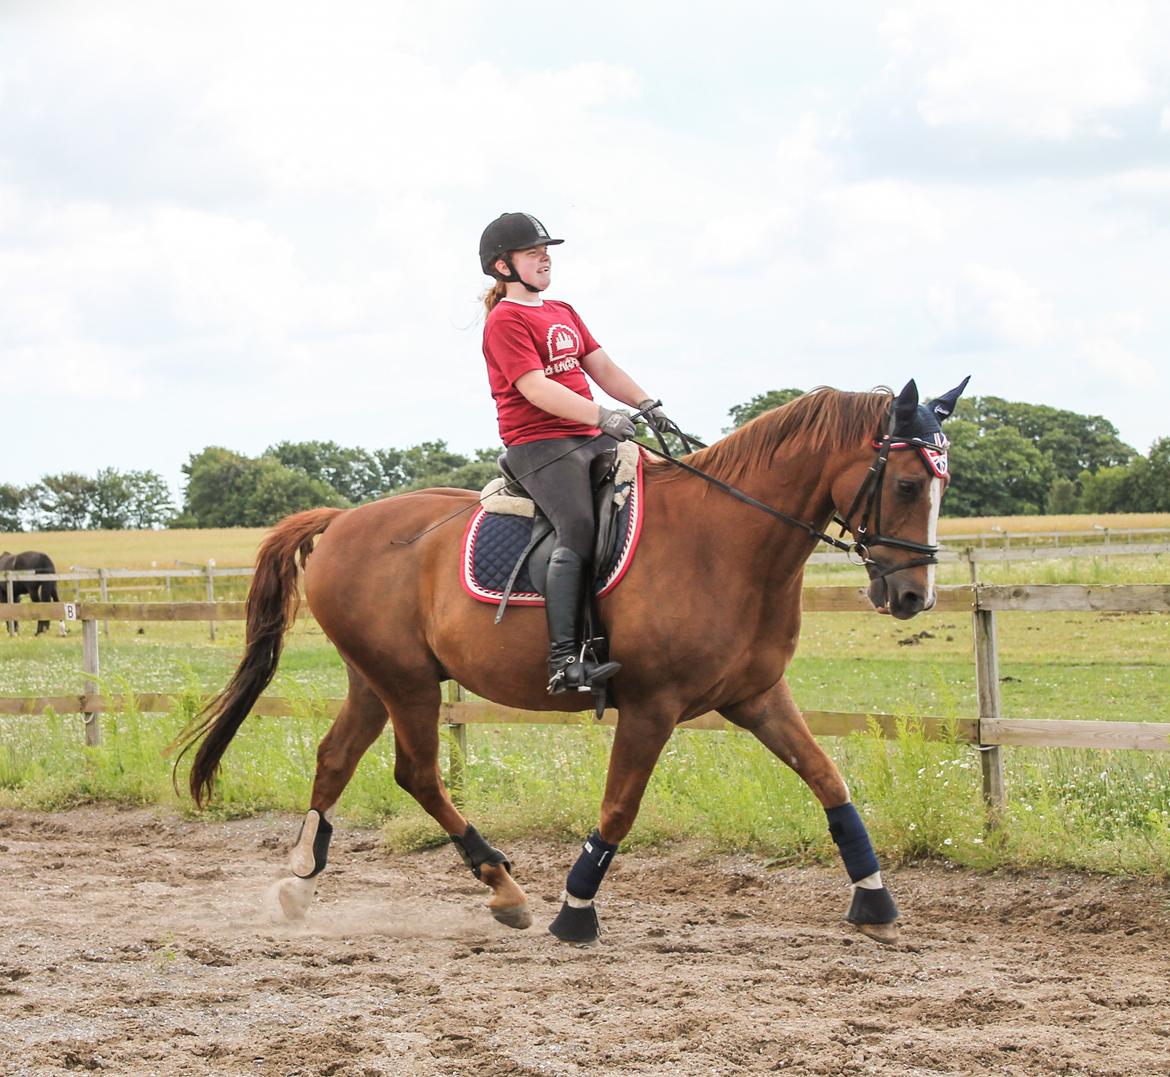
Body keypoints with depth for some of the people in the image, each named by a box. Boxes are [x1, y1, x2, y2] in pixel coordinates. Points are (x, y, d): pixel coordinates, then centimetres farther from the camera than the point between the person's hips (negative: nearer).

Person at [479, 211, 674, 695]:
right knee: (578, 530, -27)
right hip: (538, 445, -9)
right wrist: (602, 416, -26)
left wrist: (646, 404, -1)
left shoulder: (564, 314, 24)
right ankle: (564, 660, -35)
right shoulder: (506, 320, -5)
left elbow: (603, 368, 17)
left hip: (589, 439, 9)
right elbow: (535, 388, -17)